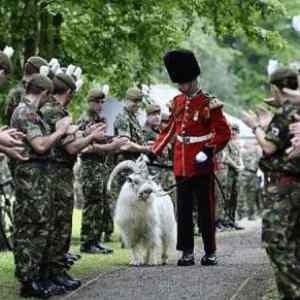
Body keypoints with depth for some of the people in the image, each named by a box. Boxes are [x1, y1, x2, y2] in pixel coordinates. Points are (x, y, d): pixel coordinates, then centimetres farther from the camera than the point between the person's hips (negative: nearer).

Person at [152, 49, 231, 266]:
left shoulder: (209, 105, -10)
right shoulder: (178, 102, 9)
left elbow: (224, 133, -12)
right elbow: (170, 130, 18)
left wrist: (208, 152, -23)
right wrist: (154, 153, 15)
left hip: (202, 167, -6)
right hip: (181, 166, 6)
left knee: (206, 211, 2)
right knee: (183, 211, 7)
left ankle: (210, 252, 12)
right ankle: (187, 252, 12)